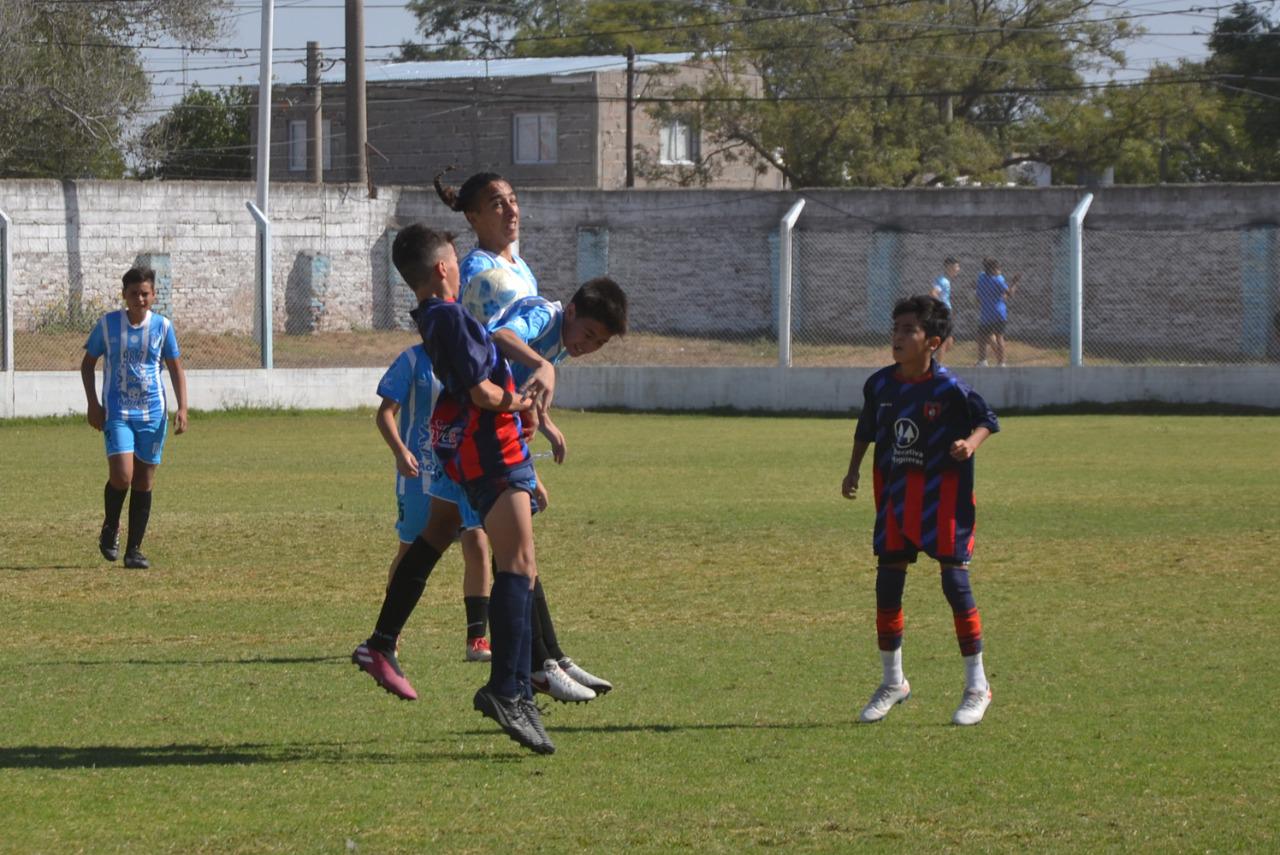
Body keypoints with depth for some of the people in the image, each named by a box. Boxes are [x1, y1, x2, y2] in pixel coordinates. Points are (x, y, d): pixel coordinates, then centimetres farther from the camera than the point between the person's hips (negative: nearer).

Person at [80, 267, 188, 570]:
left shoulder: (162, 326, 1)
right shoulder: (107, 324, -1)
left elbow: (176, 369, 9)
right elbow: (88, 363, 9)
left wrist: (182, 408, -2)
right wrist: (93, 403, -1)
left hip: (153, 413, 2)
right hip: (117, 412, -2)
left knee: (145, 481, 3)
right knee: (122, 475, -17)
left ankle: (134, 550, 11)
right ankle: (110, 528, 12)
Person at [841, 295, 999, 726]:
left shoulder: (948, 389, -14)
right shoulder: (879, 384, 1)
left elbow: (987, 419, -4)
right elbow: (866, 428, 17)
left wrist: (970, 443, -23)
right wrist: (854, 470, 10)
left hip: (943, 492, -5)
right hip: (895, 492, 5)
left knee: (955, 582, -6)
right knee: (887, 587, 6)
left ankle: (977, 686, 4)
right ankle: (893, 682, 22)